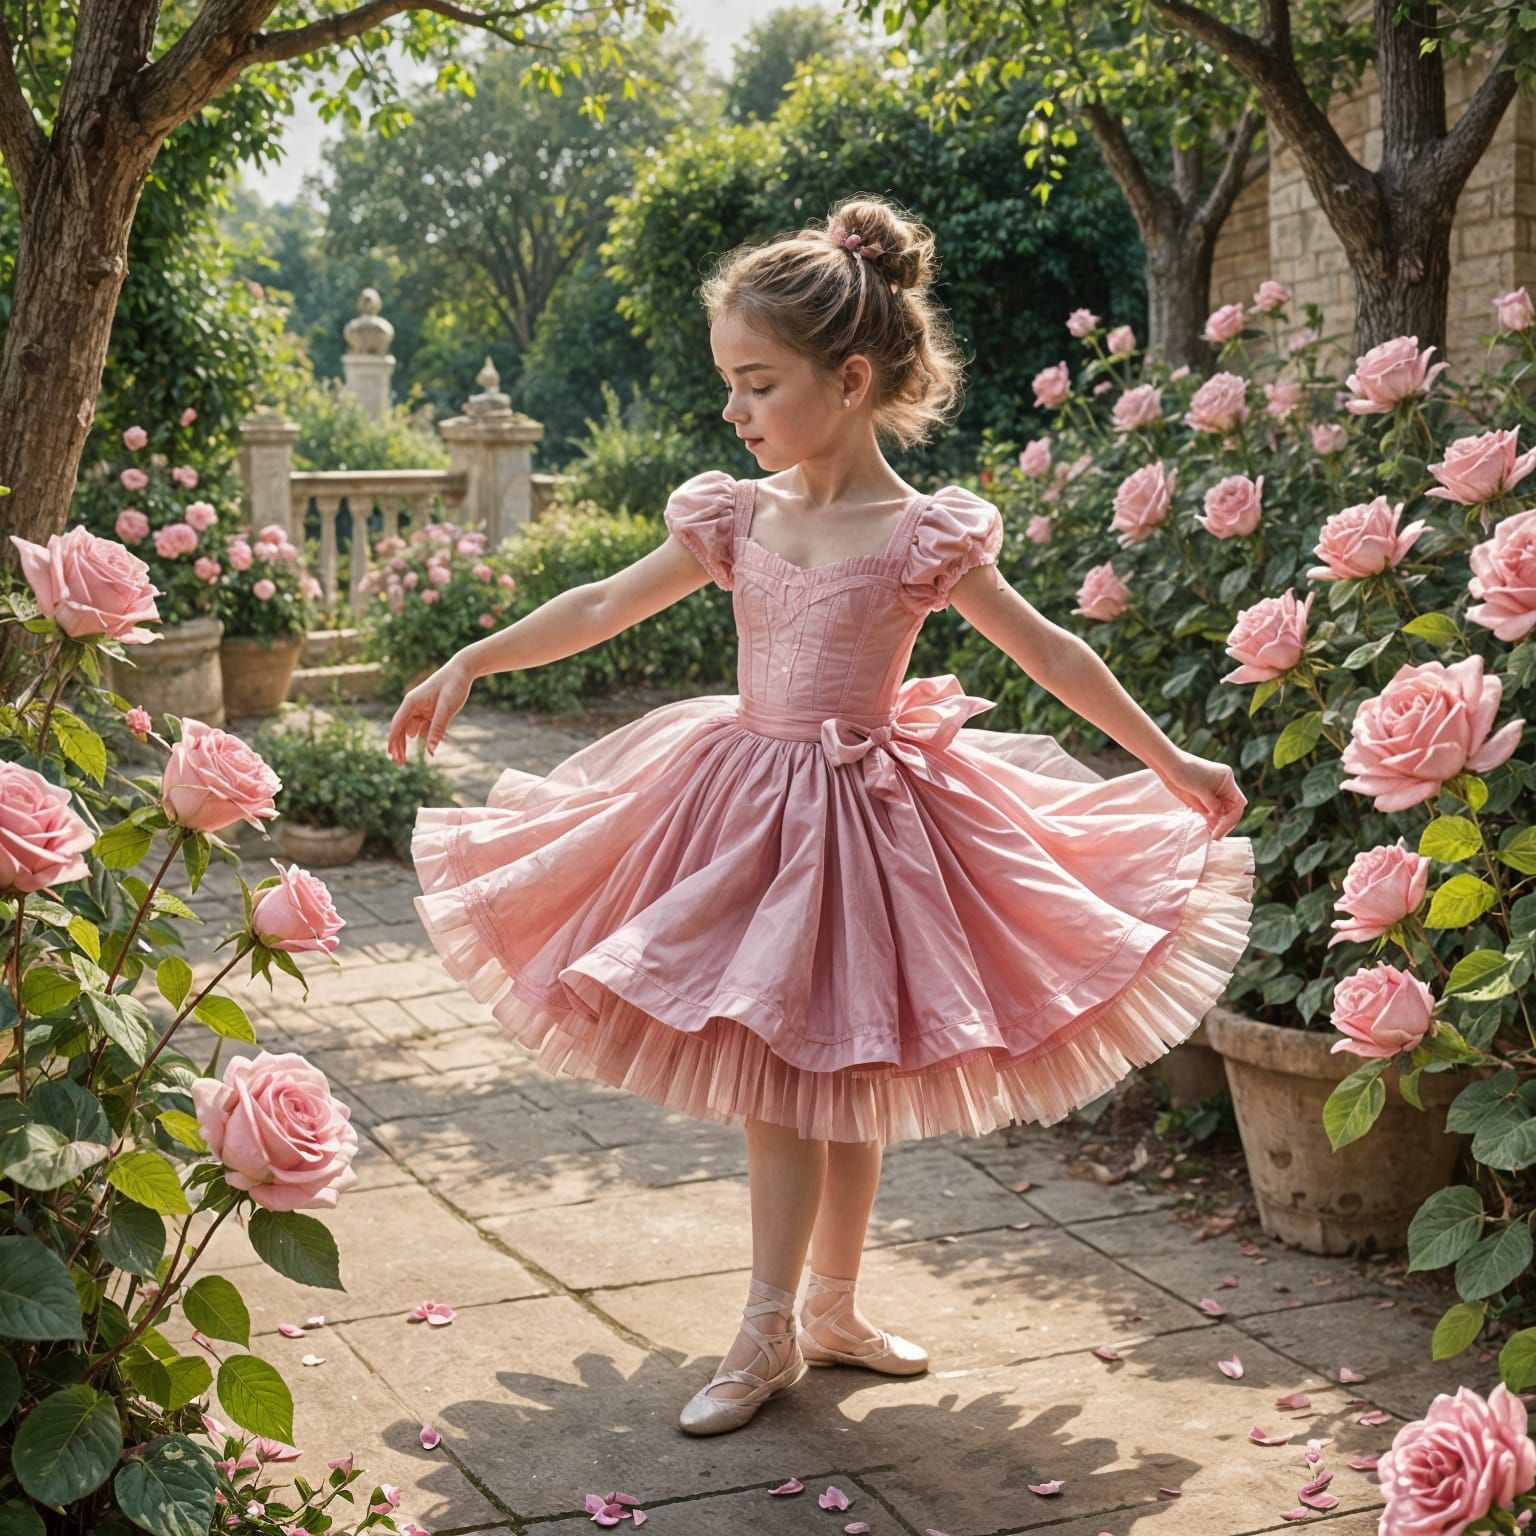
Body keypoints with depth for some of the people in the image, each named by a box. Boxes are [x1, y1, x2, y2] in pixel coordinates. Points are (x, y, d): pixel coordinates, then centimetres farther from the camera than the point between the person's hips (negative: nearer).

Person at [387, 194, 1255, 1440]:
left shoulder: (924, 536, -10)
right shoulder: (736, 516, 1)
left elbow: (1051, 653, -3)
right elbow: (605, 606, 7)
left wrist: (1171, 764, 1)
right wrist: (470, 664, 3)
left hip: (861, 815, -3)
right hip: (745, 806, 4)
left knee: (845, 1076, 4)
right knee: (777, 1078, 7)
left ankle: (830, 1308, 19)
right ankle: (781, 1326, 19)